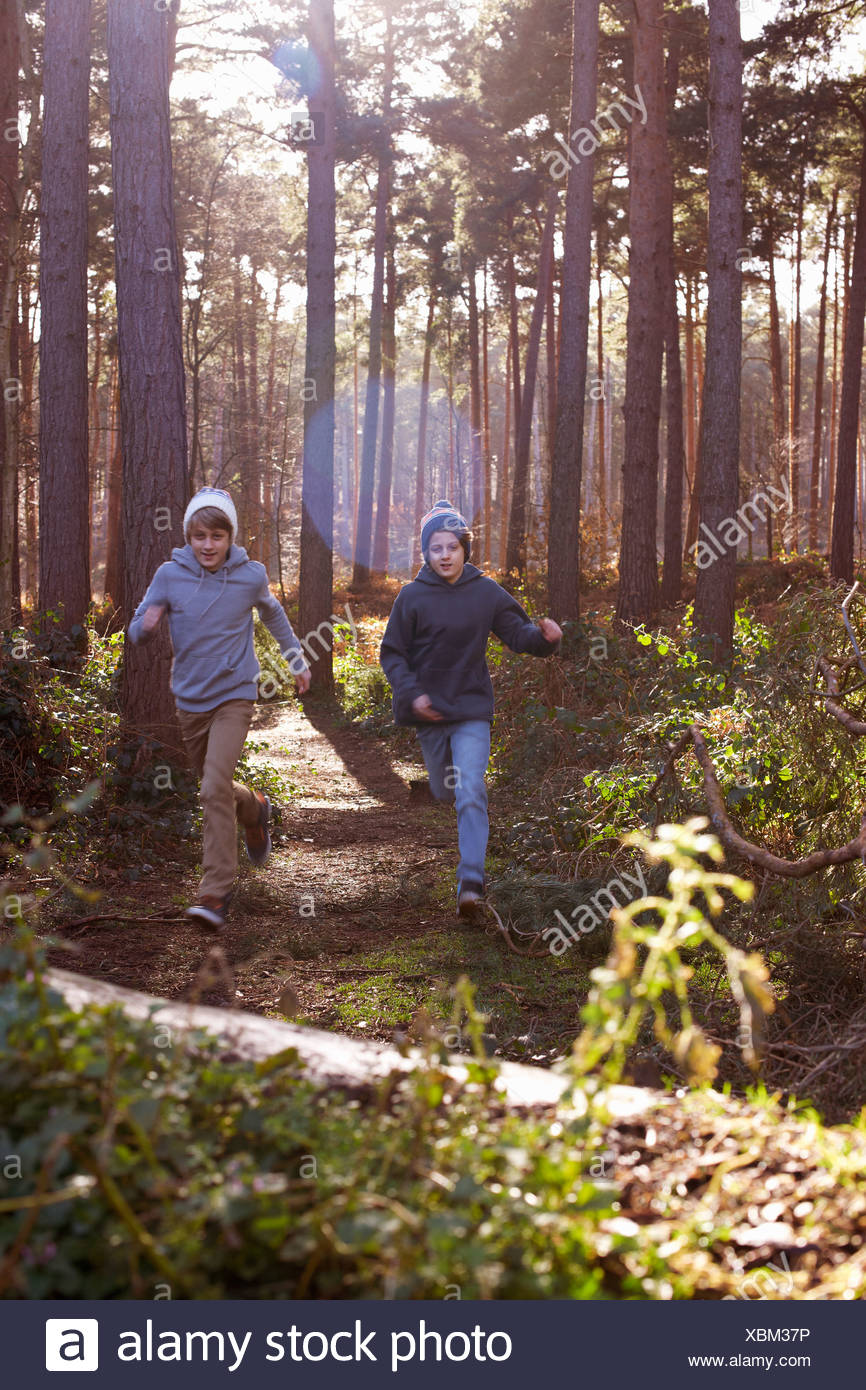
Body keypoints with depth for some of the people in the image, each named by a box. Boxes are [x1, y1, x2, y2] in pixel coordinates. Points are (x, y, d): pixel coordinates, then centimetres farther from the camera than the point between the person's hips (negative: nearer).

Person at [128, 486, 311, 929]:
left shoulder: (250, 575, -6)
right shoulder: (170, 575, -6)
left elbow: (272, 613, 16)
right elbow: (136, 632, -2)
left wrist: (297, 660, 25)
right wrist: (147, 624, -27)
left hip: (234, 695, -3)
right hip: (190, 697, 3)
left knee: (215, 787, -18)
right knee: (214, 787, 18)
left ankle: (215, 892, -14)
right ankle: (254, 809, 52)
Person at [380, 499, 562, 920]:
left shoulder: (485, 592, -3)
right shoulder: (413, 596, -5)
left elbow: (517, 632, 2)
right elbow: (392, 654, -1)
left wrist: (543, 636, -21)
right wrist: (411, 694, -16)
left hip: (472, 710, -1)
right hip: (430, 711, 2)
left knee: (471, 793, -15)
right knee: (444, 791, 16)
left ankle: (471, 883, -17)